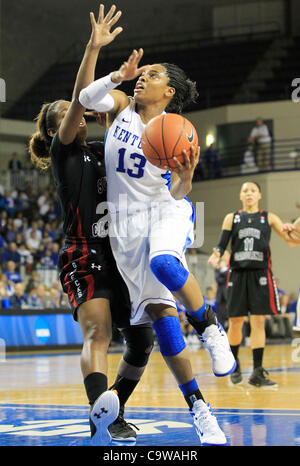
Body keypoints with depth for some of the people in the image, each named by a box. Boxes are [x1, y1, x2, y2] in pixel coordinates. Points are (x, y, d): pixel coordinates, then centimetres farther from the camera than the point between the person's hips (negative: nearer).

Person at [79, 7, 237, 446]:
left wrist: (186, 176, -27)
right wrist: (118, 75, -26)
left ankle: (212, 330, -16)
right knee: (159, 310, -6)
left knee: (163, 263, -39)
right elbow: (87, 97, -13)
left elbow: (178, 194, -6)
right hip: (125, 221, 3)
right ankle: (197, 404, -2)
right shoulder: (121, 105, 6)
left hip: (164, 211, -2)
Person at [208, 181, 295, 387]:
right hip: (238, 274, 1)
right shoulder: (231, 218, 9)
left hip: (260, 274, -1)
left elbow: (290, 239, -3)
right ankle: (234, 364, 24)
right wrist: (217, 255, -19)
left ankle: (258, 372, -5)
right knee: (235, 322, 3)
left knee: (258, 322, -6)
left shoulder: (268, 218, 6)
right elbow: (222, 244, 3)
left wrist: (292, 234, -26)